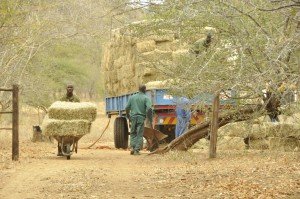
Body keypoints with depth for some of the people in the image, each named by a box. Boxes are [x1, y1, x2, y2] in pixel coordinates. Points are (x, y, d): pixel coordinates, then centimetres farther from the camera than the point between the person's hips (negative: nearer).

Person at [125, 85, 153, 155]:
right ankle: (137, 150, -2)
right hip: (141, 118, -3)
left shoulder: (132, 97, 9)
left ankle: (132, 147, -2)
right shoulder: (146, 98, -1)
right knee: (139, 135, 3)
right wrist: (150, 120, -7)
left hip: (133, 117, 3)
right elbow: (149, 109, -13)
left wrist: (129, 117, 21)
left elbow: (127, 108, 8)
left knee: (133, 133, 15)